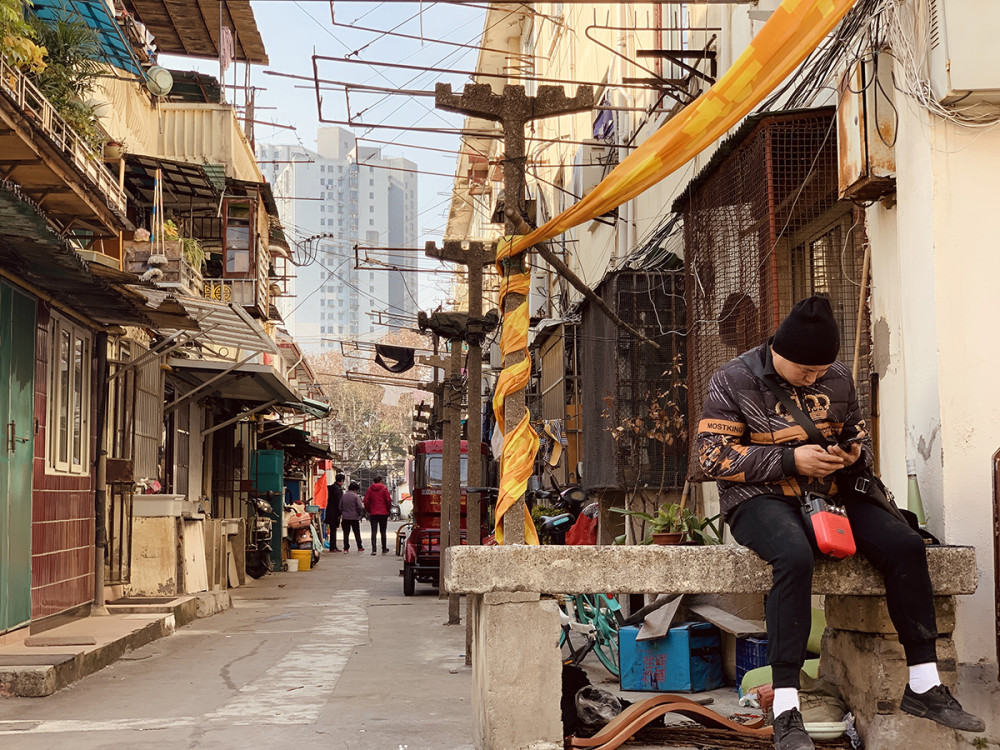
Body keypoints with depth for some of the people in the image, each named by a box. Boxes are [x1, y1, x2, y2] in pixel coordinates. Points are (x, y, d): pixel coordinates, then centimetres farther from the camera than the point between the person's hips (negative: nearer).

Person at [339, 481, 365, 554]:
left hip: (345, 518, 3)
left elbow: (340, 507, 7)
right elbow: (360, 507, -12)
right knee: (357, 533, 9)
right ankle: (360, 548, 12)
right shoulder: (355, 496, -10)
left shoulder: (344, 496, 3)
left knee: (346, 533, 5)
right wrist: (360, 514, 5)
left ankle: (346, 548, 1)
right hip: (354, 517, -3)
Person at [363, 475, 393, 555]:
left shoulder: (370, 489, 3)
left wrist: (368, 510, 10)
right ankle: (384, 549, 13)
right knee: (383, 531, 8)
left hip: (373, 513, 1)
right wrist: (388, 509, 7)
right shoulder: (384, 488, -2)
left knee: (374, 532, 0)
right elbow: (388, 500, -6)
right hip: (383, 513, -1)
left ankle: (373, 549, -10)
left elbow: (366, 501, 0)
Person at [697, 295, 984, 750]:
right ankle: (785, 709, -37)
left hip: (829, 492, 6)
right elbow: (714, 456, -11)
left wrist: (855, 453, -3)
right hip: (760, 499, -5)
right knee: (795, 556, -39)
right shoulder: (734, 381, -5)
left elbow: (858, 434, 24)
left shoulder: (837, 378, 10)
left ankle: (923, 686, -8)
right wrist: (791, 460, -18)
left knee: (905, 544, -18)